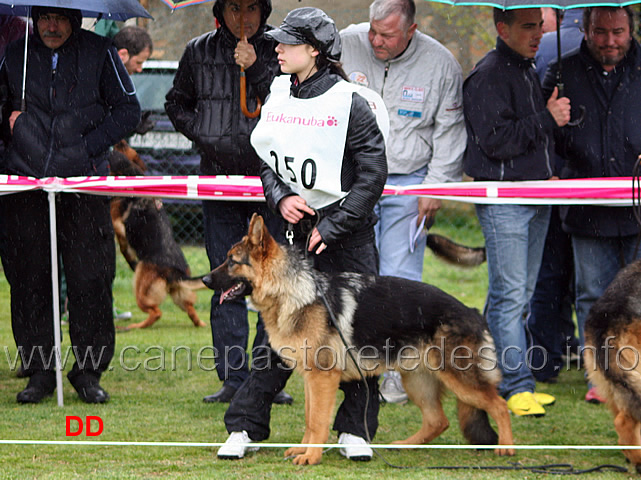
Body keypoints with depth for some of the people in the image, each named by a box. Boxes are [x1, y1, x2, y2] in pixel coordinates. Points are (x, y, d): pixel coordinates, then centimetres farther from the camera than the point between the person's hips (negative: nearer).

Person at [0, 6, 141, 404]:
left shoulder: (100, 53, 2)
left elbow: (128, 111, 4)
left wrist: (87, 145, -6)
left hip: (83, 180, -2)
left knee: (90, 279, -4)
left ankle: (88, 371, 5)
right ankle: (39, 370, 9)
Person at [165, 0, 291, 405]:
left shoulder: (279, 51, 2)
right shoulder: (199, 52, 8)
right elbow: (177, 103, 19)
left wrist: (256, 69, -16)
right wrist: (204, 136, 2)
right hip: (219, 175, 2)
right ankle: (234, 378, 4)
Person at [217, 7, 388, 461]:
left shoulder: (350, 103, -10)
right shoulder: (278, 97, 6)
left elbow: (372, 175, -10)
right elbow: (266, 162, 15)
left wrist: (331, 229, -11)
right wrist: (281, 198, -5)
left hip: (347, 234, -4)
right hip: (292, 232, 4)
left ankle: (355, 430, 14)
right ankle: (245, 427, 6)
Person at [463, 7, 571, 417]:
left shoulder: (528, 72, 18)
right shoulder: (488, 76, -11)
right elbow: (496, 141, -19)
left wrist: (550, 174, 15)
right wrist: (548, 120, -14)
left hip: (536, 198, 9)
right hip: (502, 201, -9)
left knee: (519, 295, 10)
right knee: (510, 295, -9)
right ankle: (517, 386, -8)